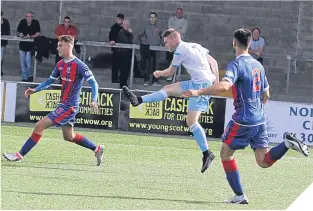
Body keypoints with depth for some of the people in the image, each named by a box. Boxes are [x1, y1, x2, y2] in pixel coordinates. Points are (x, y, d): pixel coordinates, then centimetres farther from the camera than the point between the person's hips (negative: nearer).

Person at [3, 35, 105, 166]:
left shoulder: (79, 65, -16)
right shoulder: (60, 64, 9)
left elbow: (93, 82, -17)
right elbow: (50, 80, 21)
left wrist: (93, 100, -30)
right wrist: (35, 90, 9)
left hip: (69, 106, -9)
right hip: (63, 105, 9)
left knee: (39, 127, -11)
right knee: (69, 137, 20)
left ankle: (20, 155, -5)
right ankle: (97, 149, 33)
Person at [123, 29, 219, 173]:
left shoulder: (180, 50, -5)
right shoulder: (195, 46, 19)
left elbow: (169, 72, 7)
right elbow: (214, 62, 19)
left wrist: (159, 73, 27)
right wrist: (216, 80, 17)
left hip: (201, 85, -10)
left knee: (191, 122, -12)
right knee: (168, 89, 10)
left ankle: (207, 154, -13)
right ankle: (138, 100, 11)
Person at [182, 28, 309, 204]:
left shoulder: (236, 65, -12)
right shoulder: (258, 65, 13)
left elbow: (224, 86, -30)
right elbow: (266, 95, 20)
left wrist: (199, 92, -30)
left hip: (243, 120, -7)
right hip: (260, 120, 7)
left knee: (226, 154, 10)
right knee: (264, 161, 9)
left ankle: (240, 196, 5)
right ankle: (288, 143, -15)